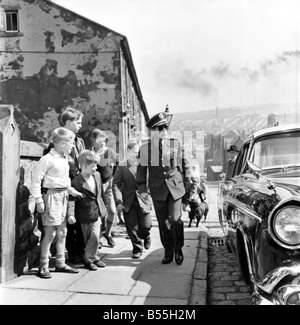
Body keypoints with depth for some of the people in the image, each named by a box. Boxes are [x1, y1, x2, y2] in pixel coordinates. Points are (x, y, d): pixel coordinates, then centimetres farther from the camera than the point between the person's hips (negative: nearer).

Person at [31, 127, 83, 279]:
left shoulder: (65, 159, 14)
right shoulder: (48, 159, -12)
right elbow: (36, 180, -13)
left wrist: (73, 191, 14)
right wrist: (39, 201, -15)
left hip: (63, 196, 9)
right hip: (52, 195, -8)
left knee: (62, 231, 12)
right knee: (50, 232, -6)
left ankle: (60, 263, 23)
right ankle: (43, 266, 6)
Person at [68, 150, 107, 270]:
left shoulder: (97, 175, 3)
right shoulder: (76, 182, -17)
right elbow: (72, 199, -19)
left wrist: (102, 205, 24)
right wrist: (71, 214, -28)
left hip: (97, 212, 5)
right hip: (86, 214, -5)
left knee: (95, 237, 7)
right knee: (93, 237, 2)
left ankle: (92, 257, 24)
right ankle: (89, 258, 19)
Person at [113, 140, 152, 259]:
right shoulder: (122, 165, -4)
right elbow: (116, 184, -6)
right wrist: (118, 201, -15)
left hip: (143, 200, -1)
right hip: (128, 202, 1)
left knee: (145, 226, 5)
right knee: (132, 227, 6)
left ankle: (146, 236, 41)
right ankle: (137, 249, 27)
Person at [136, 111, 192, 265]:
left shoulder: (176, 144, -2)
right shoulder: (145, 148, -2)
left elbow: (185, 164, 9)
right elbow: (141, 170, 7)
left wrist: (187, 183, 11)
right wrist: (142, 189, 3)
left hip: (175, 187, -1)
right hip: (157, 189, 1)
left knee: (175, 220, -7)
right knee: (163, 222, 8)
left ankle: (178, 249, 16)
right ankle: (168, 252, 25)